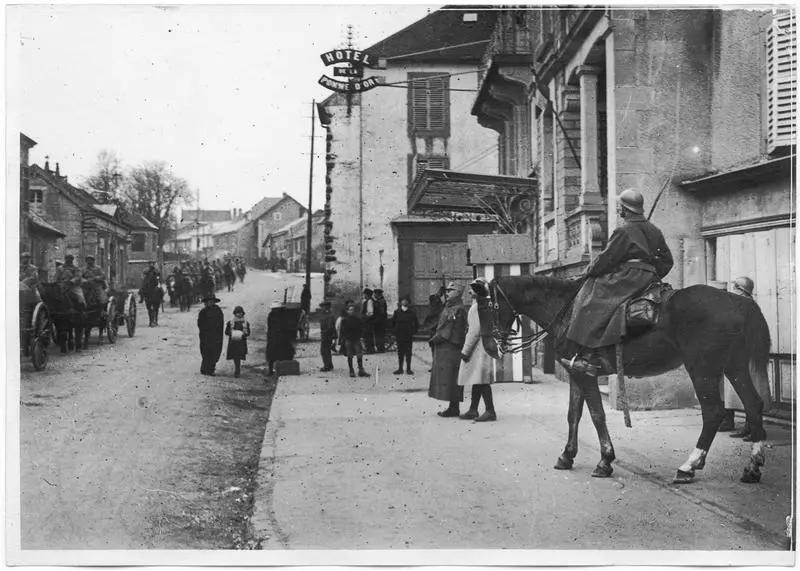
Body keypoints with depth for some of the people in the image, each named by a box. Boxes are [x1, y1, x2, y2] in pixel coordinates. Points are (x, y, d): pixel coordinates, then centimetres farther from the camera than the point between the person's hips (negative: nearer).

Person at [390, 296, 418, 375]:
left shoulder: (412, 313, -2)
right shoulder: (397, 312, -1)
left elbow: (416, 324, 7)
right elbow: (392, 322, 10)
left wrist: (413, 331, 1)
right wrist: (395, 330, 5)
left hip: (409, 336, -1)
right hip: (399, 336, 1)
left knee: (408, 353, 2)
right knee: (400, 352, 6)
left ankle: (408, 369, 8)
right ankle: (400, 368, 12)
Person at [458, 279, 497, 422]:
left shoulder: (477, 307, -15)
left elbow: (475, 331, -20)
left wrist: (466, 350, -17)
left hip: (478, 347, -11)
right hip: (478, 349, 11)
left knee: (481, 380, -9)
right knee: (477, 381, 13)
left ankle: (490, 411, -9)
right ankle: (473, 410, 18)